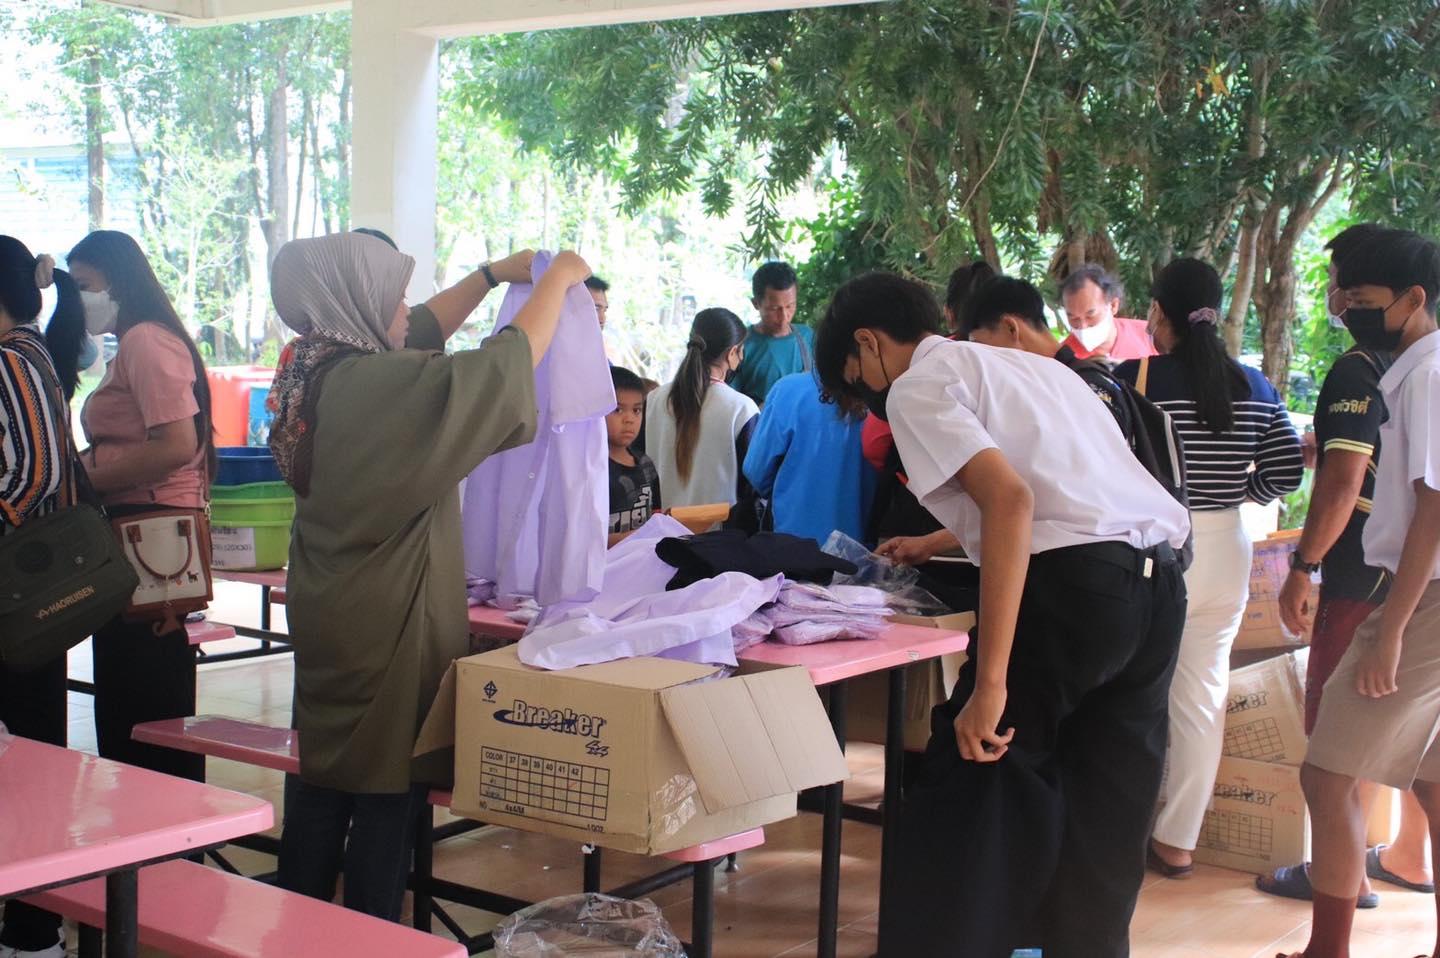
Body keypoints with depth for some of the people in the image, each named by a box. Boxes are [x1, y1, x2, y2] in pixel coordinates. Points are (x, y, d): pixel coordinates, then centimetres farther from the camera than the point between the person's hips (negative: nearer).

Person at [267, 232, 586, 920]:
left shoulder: (316, 375, 4)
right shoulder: (380, 385, -22)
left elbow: (423, 335, 20)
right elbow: (509, 362, -20)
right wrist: (557, 277, -6)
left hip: (323, 619, 9)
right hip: (390, 628, -9)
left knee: (319, 785, 16)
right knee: (387, 795, 2)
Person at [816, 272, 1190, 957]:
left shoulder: (917, 387, 1)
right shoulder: (1023, 364, 27)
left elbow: (1011, 500, -16)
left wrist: (990, 683, -19)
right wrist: (941, 542, 50)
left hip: (1073, 584, -8)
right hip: (1160, 579, 8)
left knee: (963, 794, 3)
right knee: (1104, 817, 16)